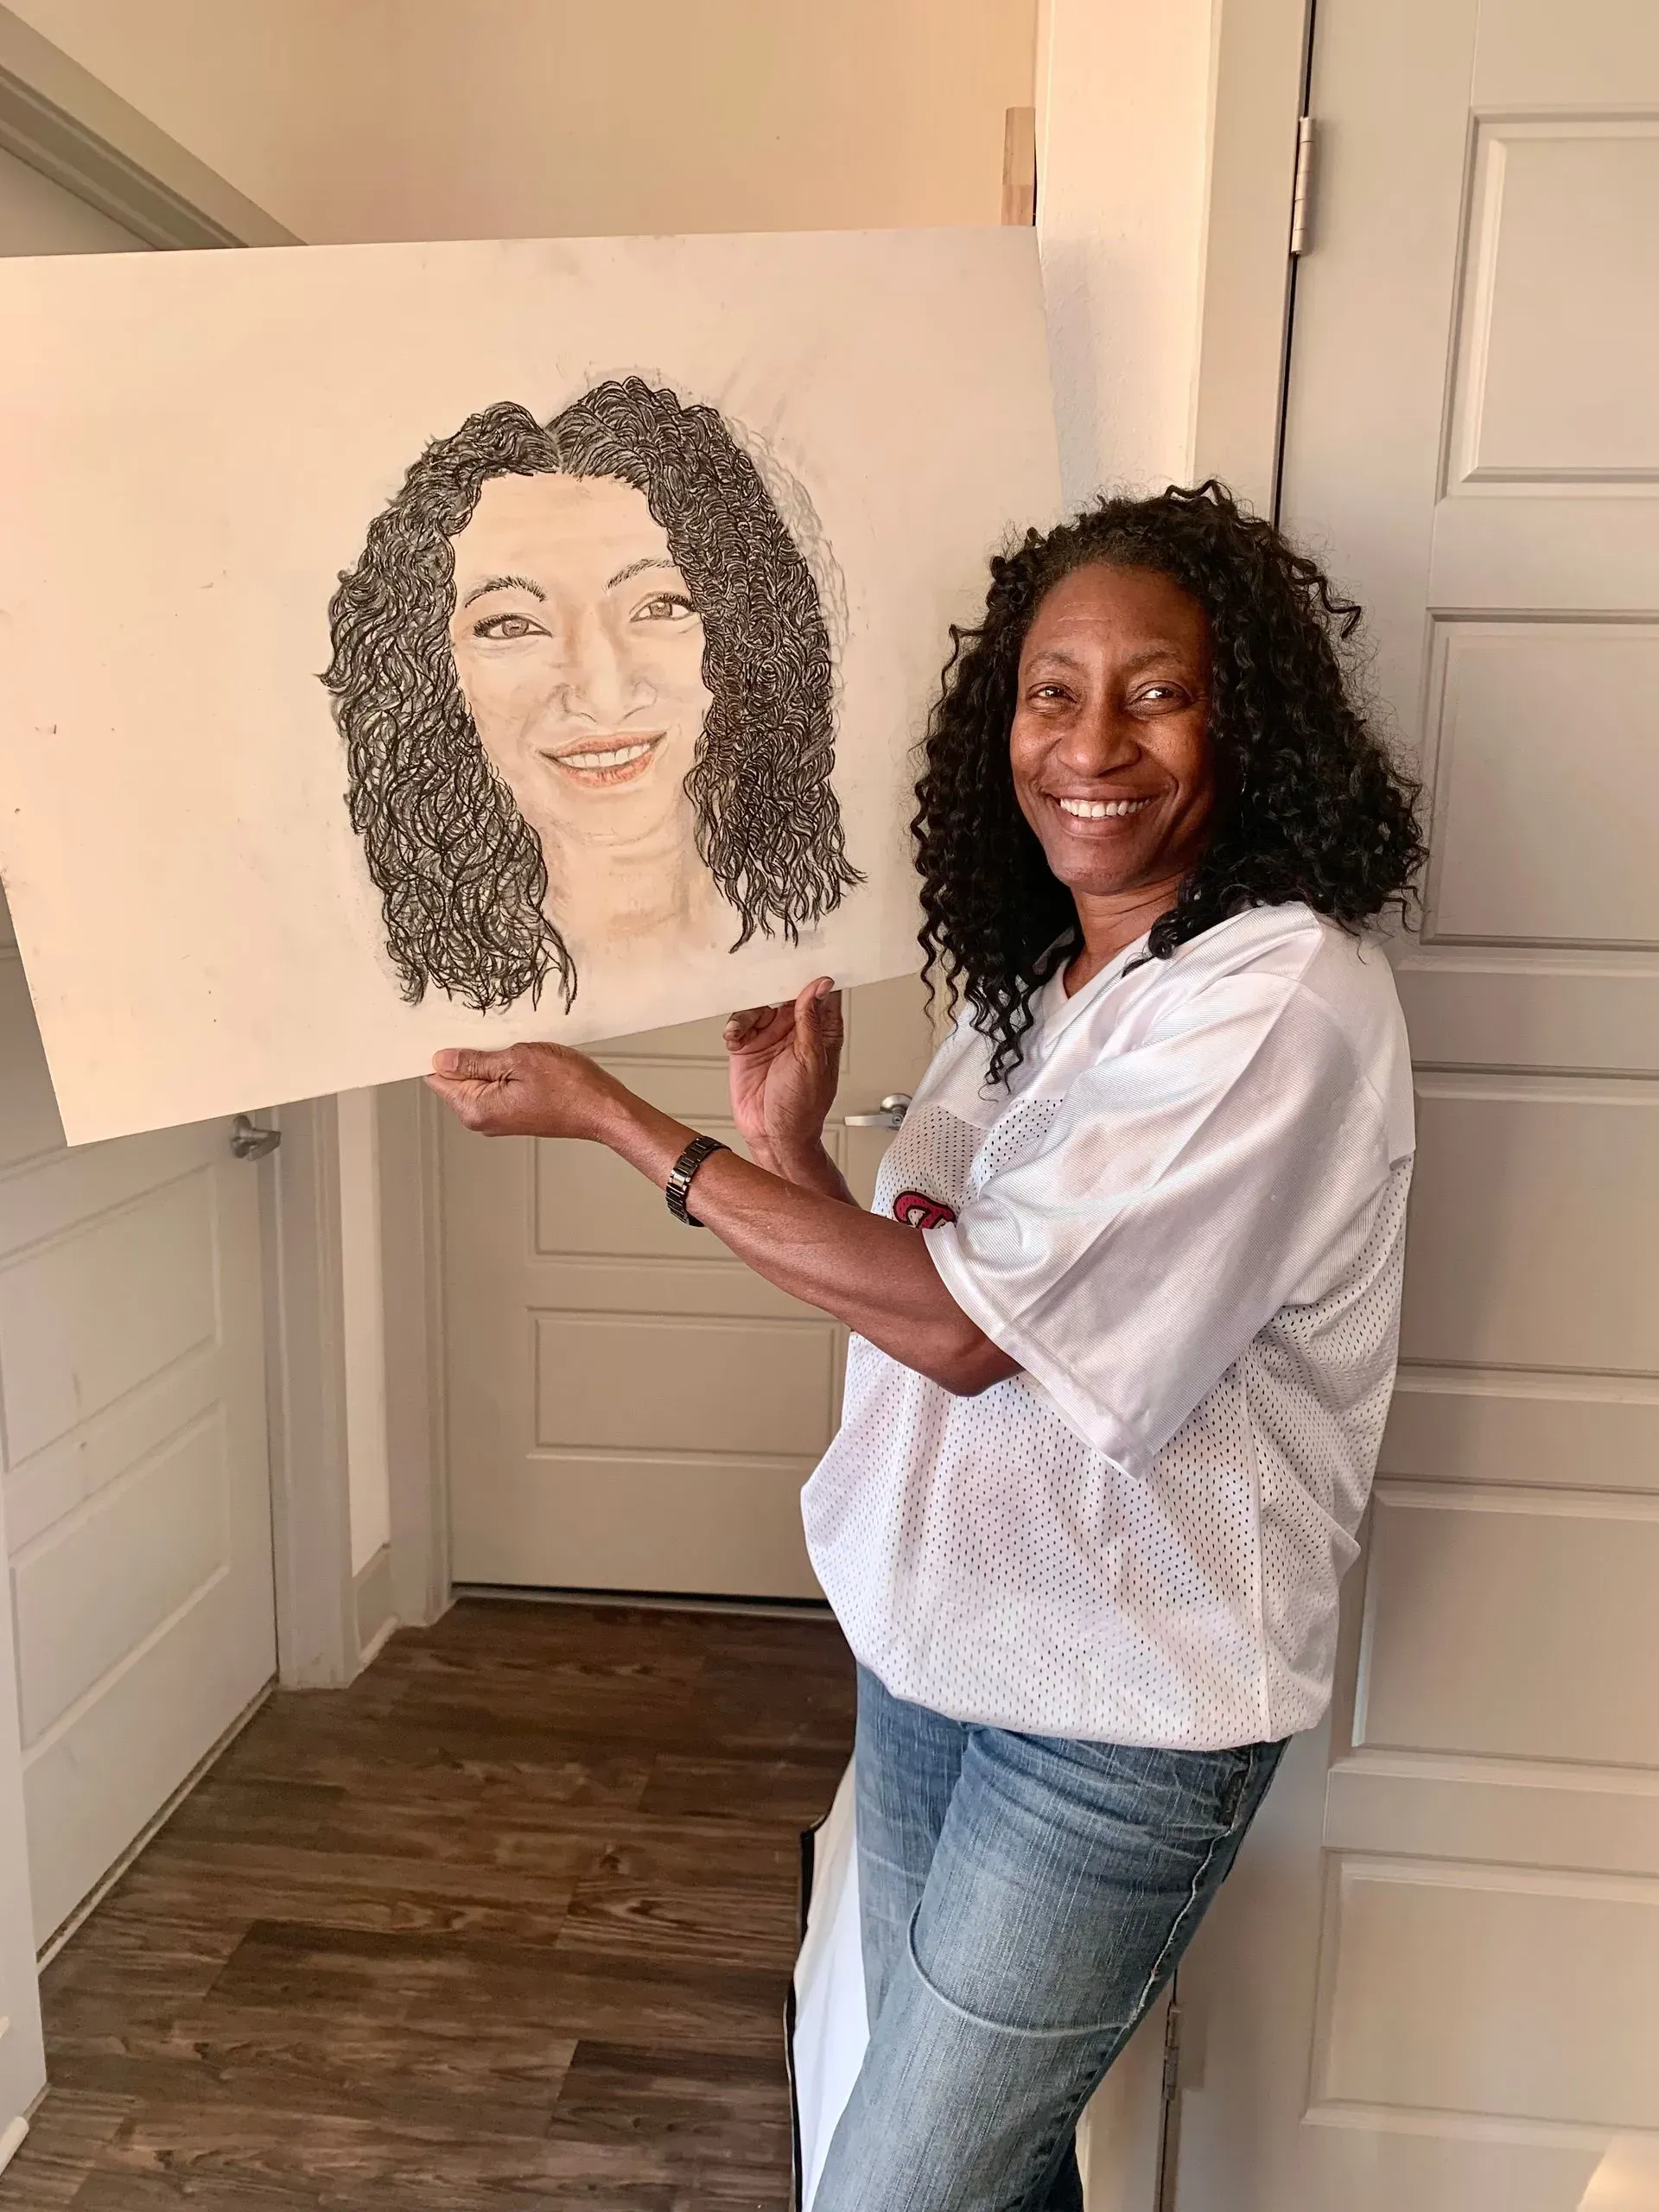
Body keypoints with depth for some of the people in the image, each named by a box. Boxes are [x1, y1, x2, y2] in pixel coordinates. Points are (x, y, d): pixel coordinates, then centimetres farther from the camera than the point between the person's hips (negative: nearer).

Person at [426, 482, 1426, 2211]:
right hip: (933, 1638, 7)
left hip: (1121, 1711, -7)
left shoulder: (1284, 998, -21)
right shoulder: (1036, 981, 5)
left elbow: (972, 1325, -24)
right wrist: (794, 1149, -8)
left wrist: (611, 1117, -19)